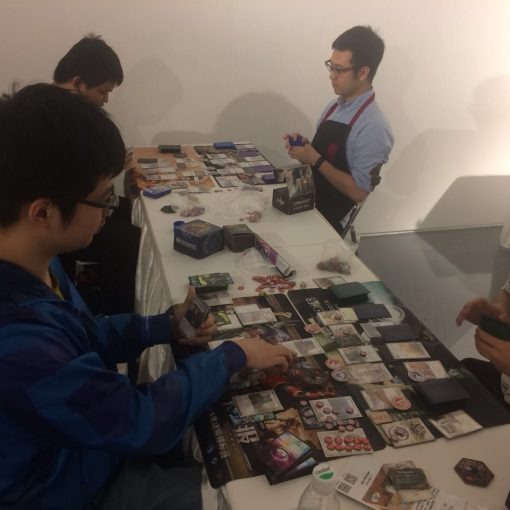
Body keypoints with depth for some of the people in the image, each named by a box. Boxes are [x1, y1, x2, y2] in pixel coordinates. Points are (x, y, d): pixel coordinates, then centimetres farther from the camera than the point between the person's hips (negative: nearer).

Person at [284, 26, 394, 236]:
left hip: (329, 219, -7)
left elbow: (358, 192, -18)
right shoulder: (334, 106, 6)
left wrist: (316, 160, -18)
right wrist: (303, 146, -3)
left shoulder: (373, 127, -18)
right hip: (307, 202, 7)